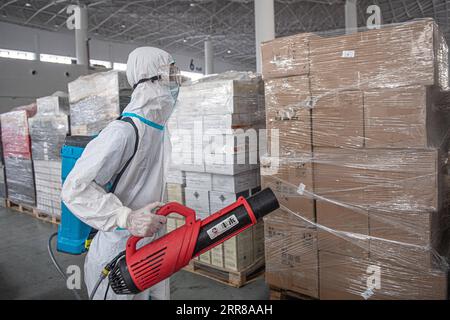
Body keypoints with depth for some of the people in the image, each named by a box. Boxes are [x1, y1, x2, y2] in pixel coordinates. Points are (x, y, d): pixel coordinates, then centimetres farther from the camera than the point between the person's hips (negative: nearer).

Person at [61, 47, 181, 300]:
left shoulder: (160, 130, 7)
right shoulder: (124, 132, -24)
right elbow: (76, 188, -24)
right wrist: (127, 218, -32)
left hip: (155, 250, 9)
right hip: (121, 256, -8)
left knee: (160, 295, 21)